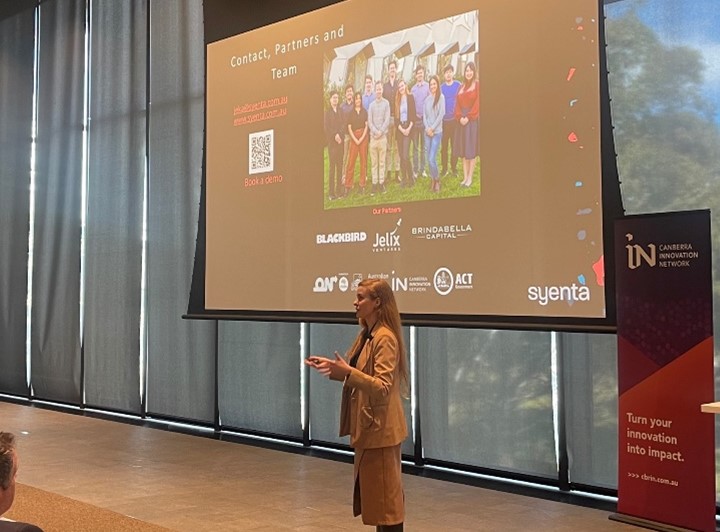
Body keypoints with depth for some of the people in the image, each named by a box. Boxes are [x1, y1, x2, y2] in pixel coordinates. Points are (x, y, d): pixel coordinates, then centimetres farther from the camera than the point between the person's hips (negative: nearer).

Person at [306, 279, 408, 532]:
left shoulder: (385, 338, -19)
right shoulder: (365, 335, 11)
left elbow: (382, 387, -25)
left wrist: (348, 373, -34)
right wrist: (334, 367, 8)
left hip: (379, 428, -10)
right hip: (366, 425, 10)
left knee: (385, 494, -1)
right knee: (372, 491, 17)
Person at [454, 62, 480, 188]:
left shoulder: (478, 85, -2)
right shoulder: (461, 87, 16)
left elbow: (477, 103, -10)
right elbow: (458, 104, 10)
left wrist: (468, 117, -16)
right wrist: (460, 117, -7)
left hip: (472, 120, -6)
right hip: (462, 120, 6)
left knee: (471, 150, -4)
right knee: (463, 150, 5)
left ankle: (470, 178, -2)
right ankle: (465, 177, 8)